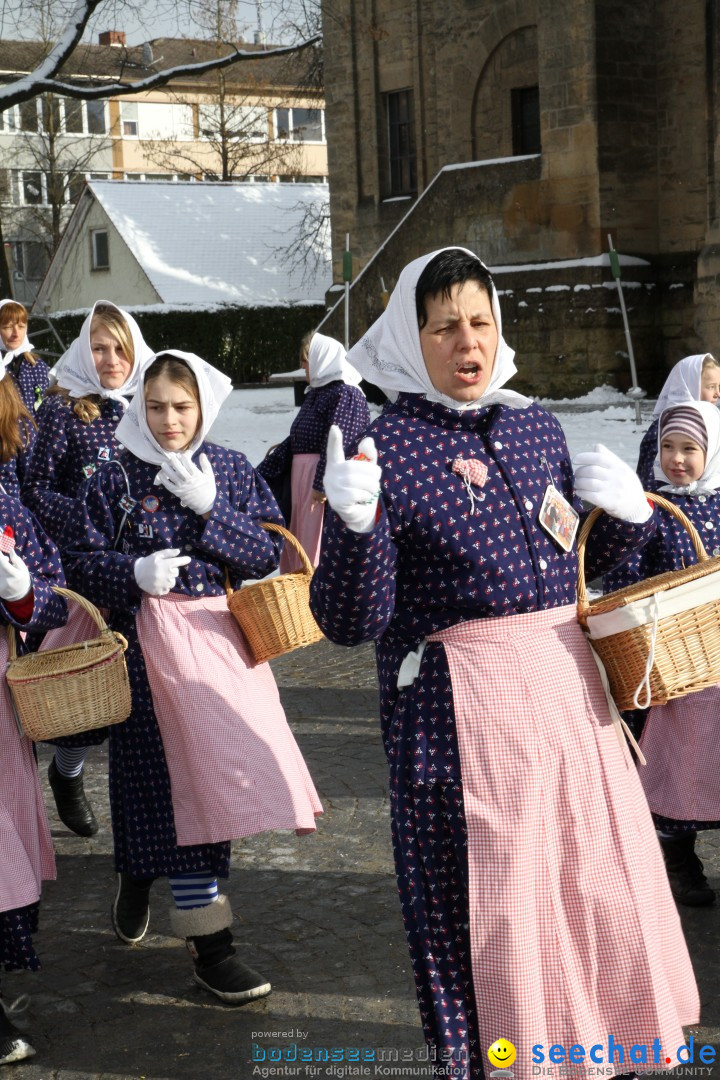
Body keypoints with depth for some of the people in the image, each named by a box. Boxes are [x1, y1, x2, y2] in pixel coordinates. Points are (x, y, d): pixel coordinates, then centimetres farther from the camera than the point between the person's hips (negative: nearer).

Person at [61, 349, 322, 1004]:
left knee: (214, 772, 5)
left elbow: (267, 555, -1)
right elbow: (81, 559, 1)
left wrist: (211, 507, -13)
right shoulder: (117, 479, 0)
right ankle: (208, 940, 6)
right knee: (181, 778, -4)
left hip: (222, 634, 3)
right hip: (152, 640, -3)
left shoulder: (232, 472, 5)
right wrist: (135, 573, -17)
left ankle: (141, 874, 35)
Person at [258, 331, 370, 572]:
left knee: (317, 545, -10)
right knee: (297, 543, 14)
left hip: (327, 481, -10)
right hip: (301, 479, 10)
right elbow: (294, 441, 21)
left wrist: (322, 484, -24)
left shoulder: (346, 394, -10)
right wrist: (260, 475, 19)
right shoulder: (314, 394, 19)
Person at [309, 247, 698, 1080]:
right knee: (488, 898, 5)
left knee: (606, 880, 14)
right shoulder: (383, 449, -9)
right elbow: (350, 623, -13)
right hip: (461, 706, -6)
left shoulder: (533, 424, 8)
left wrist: (626, 516, 1)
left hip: (567, 688, 6)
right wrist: (355, 525, -29)